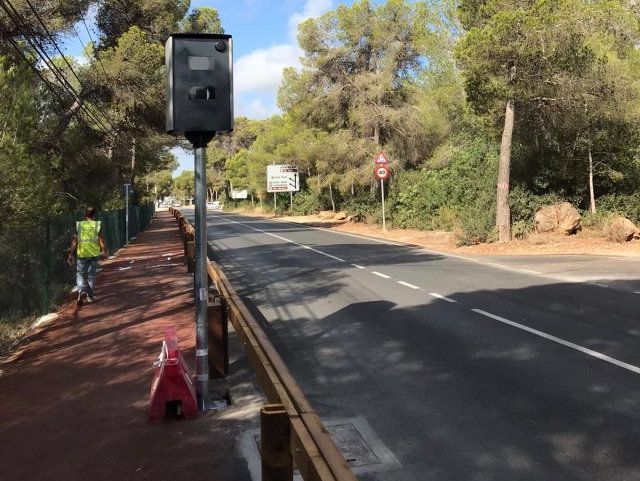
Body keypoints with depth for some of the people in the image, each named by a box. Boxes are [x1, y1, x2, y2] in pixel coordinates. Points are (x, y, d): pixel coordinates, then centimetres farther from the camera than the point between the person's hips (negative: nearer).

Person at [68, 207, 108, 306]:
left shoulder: (79, 225, -1)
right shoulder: (97, 225, -2)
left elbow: (74, 241, -1)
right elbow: (101, 240, -4)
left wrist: (71, 254, 4)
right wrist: (104, 251, 4)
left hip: (82, 253, -1)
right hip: (94, 253, 1)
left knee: (80, 274, 9)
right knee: (91, 274, 12)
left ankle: (81, 291, -16)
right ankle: (90, 296, 16)